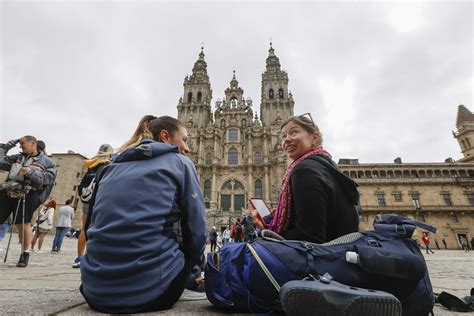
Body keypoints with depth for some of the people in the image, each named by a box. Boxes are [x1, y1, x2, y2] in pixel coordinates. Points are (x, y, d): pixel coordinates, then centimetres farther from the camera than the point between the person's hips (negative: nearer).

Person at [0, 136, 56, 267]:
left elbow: (49, 179, -5)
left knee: (23, 224, -2)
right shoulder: (17, 158, 20)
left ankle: (25, 254, 12)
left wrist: (32, 172, -17)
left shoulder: (45, 161, 5)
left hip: (28, 195, -5)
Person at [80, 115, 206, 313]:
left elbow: (91, 227, 19)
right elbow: (197, 233, -2)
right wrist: (185, 272, 18)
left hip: (96, 289, 6)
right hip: (150, 289, -5)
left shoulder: (112, 167, 16)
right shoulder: (180, 163, 1)